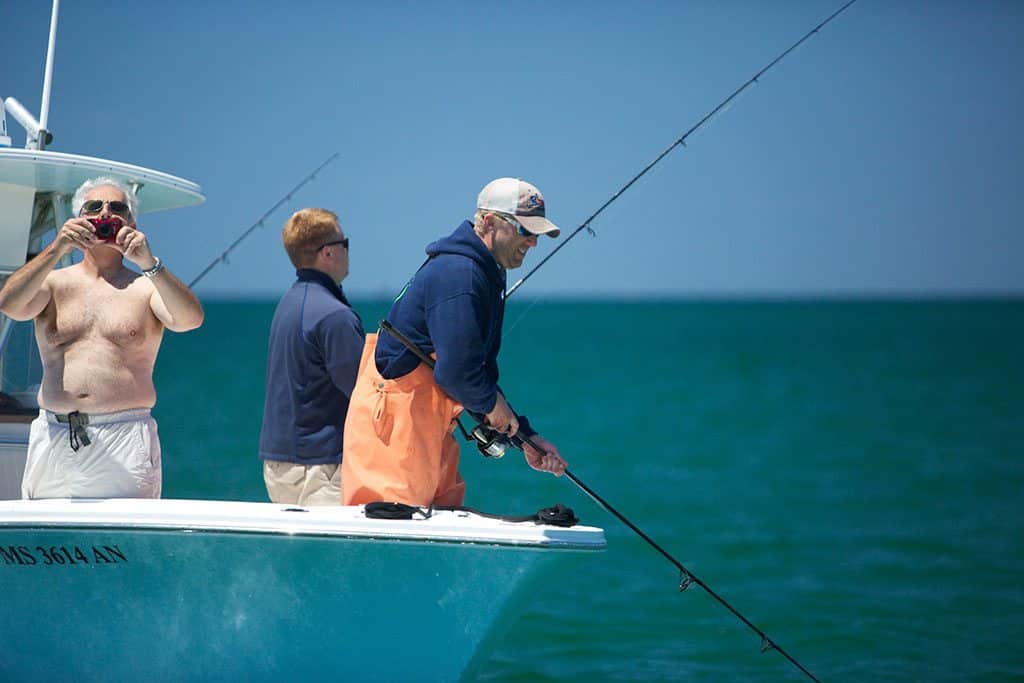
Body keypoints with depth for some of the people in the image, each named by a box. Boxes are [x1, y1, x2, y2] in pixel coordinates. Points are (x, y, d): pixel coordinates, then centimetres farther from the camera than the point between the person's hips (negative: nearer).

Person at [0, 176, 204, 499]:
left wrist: (149, 263, -21)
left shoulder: (146, 287, 10)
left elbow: (190, 320, -9)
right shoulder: (54, 283, 14)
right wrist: (56, 249, -16)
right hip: (55, 439, 1)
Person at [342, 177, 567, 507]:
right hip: (392, 419, -11)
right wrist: (492, 405, -4)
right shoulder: (457, 274, -18)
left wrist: (525, 436, 17)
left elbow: (482, 371, 22)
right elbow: (456, 370, -24)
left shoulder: (488, 275, 16)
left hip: (426, 424, 11)